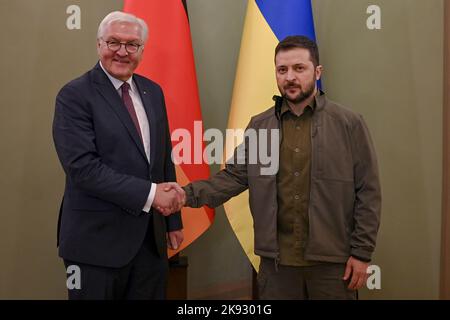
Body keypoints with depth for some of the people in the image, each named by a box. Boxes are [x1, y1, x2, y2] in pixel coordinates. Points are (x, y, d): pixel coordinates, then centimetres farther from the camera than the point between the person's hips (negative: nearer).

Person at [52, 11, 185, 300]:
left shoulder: (152, 92, 10)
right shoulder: (75, 96, -10)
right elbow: (82, 166, -20)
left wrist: (174, 219, 12)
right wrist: (150, 193, -21)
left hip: (151, 236, 6)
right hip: (97, 238, -5)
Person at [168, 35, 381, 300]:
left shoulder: (349, 124, -3)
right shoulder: (259, 126, 5)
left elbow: (368, 193, -4)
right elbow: (235, 175, 1)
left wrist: (362, 253, -6)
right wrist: (190, 194, -14)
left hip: (333, 260, -2)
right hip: (276, 260, 2)